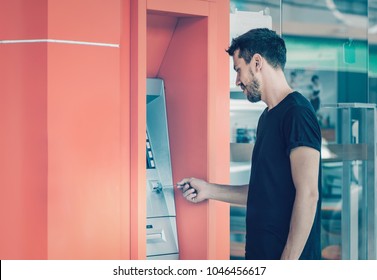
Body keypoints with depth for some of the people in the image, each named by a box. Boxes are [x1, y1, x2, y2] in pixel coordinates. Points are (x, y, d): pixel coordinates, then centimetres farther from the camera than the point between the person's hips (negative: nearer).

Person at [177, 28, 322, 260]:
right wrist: (210, 190, 17)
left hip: (288, 257, -9)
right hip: (261, 252, 9)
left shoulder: (297, 112, -14)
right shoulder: (268, 117, 14)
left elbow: (308, 194, -20)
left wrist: (288, 261, -22)